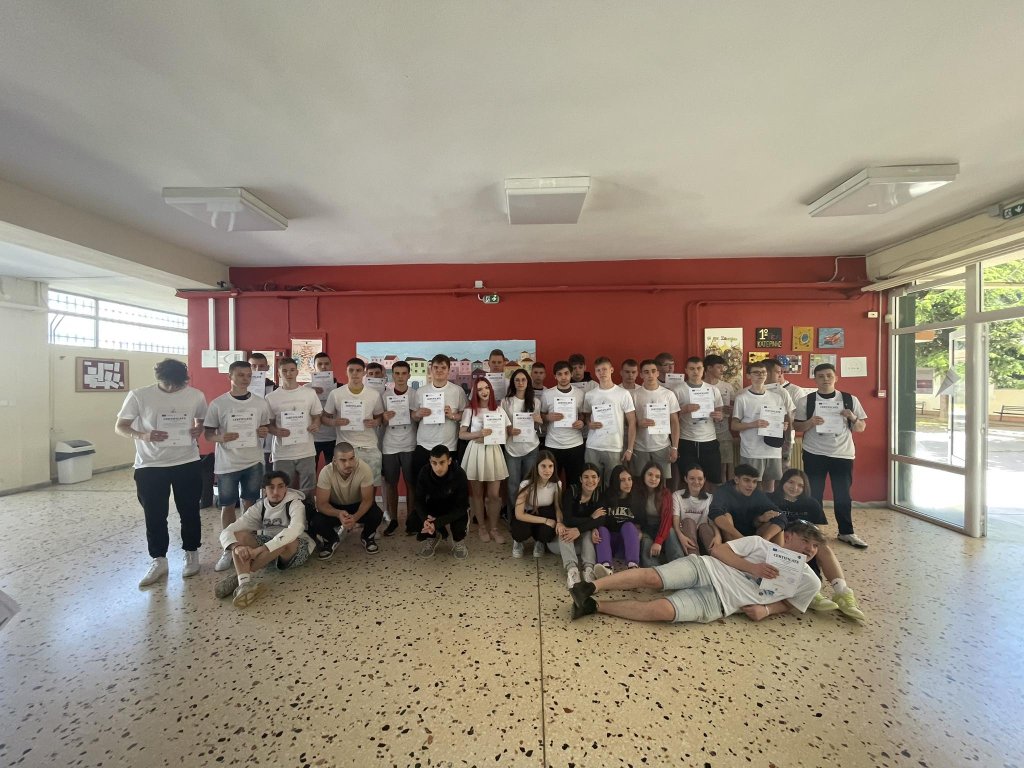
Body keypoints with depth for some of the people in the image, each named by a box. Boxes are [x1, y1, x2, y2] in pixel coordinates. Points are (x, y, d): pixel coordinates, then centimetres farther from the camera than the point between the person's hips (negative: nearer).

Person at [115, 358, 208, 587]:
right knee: (154, 515, 8)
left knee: (189, 512, 10)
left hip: (187, 463, 1)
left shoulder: (196, 395, -2)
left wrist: (198, 430, -9)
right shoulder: (139, 396, -7)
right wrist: (143, 435, -23)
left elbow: (203, 421, 14)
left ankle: (191, 554, 27)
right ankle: (159, 561, 24)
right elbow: (120, 427, -2)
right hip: (150, 466, 0)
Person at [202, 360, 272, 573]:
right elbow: (207, 434, -2)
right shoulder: (218, 404, -6)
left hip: (253, 462, 2)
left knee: (250, 504, 10)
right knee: (227, 506, 8)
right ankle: (228, 549, 22)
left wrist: (264, 432, -11)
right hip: (227, 464, -1)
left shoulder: (260, 403, 1)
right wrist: (220, 438, -23)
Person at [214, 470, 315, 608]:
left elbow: (295, 529, -36)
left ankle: (238, 577, -25)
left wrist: (259, 549, -41)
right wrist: (237, 547, -33)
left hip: (297, 549, -5)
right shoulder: (259, 507, -1)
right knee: (239, 535, -17)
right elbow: (227, 532, -10)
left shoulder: (295, 504, -16)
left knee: (287, 540, -38)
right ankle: (245, 583, -38)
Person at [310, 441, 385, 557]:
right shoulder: (326, 472, -29)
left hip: (358, 505, 0)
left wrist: (355, 517, -42)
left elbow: (367, 499, -23)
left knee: (376, 515, -29)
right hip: (334, 507, 1)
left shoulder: (365, 469, -30)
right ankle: (332, 540, 8)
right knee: (316, 521, -27)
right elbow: (321, 504, -23)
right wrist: (338, 514, -43)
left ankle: (367, 538, 6)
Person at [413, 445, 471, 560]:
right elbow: (419, 500, -16)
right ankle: (432, 537, 8)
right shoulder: (424, 473, -20)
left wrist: (437, 522, -40)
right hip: (434, 506, 3)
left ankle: (458, 541, 1)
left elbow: (461, 507, -28)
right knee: (415, 515, -25)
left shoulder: (459, 474, -28)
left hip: (455, 509, -2)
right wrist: (425, 519, -38)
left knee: (461, 516, -35)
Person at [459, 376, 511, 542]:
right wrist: (479, 434, -18)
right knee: (477, 493, 8)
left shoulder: (499, 410, 7)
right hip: (476, 452, -2)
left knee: (494, 494, 2)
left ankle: (493, 528, 19)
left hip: (493, 451, 2)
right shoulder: (470, 410, -1)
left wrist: (497, 436, -12)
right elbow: (461, 434, -3)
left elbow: (508, 432, 9)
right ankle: (482, 527, 25)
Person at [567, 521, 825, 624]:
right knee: (651, 577, -26)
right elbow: (719, 550, 3)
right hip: (706, 569, 0)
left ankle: (594, 606, -16)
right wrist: (752, 567, -9)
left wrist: (766, 609, 1)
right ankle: (591, 587, -17)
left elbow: (789, 604, 22)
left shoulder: (809, 581, 13)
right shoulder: (760, 543, 7)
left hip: (717, 602, 0)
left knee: (661, 610, -24)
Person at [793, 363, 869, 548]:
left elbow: (861, 428, 7)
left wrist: (853, 418, -13)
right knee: (814, 495, 6)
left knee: (843, 495, 10)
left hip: (843, 454, 1)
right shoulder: (806, 401, -1)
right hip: (814, 455, -1)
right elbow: (797, 427, 1)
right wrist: (810, 422, -18)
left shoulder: (850, 399, 3)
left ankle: (846, 532, 25)